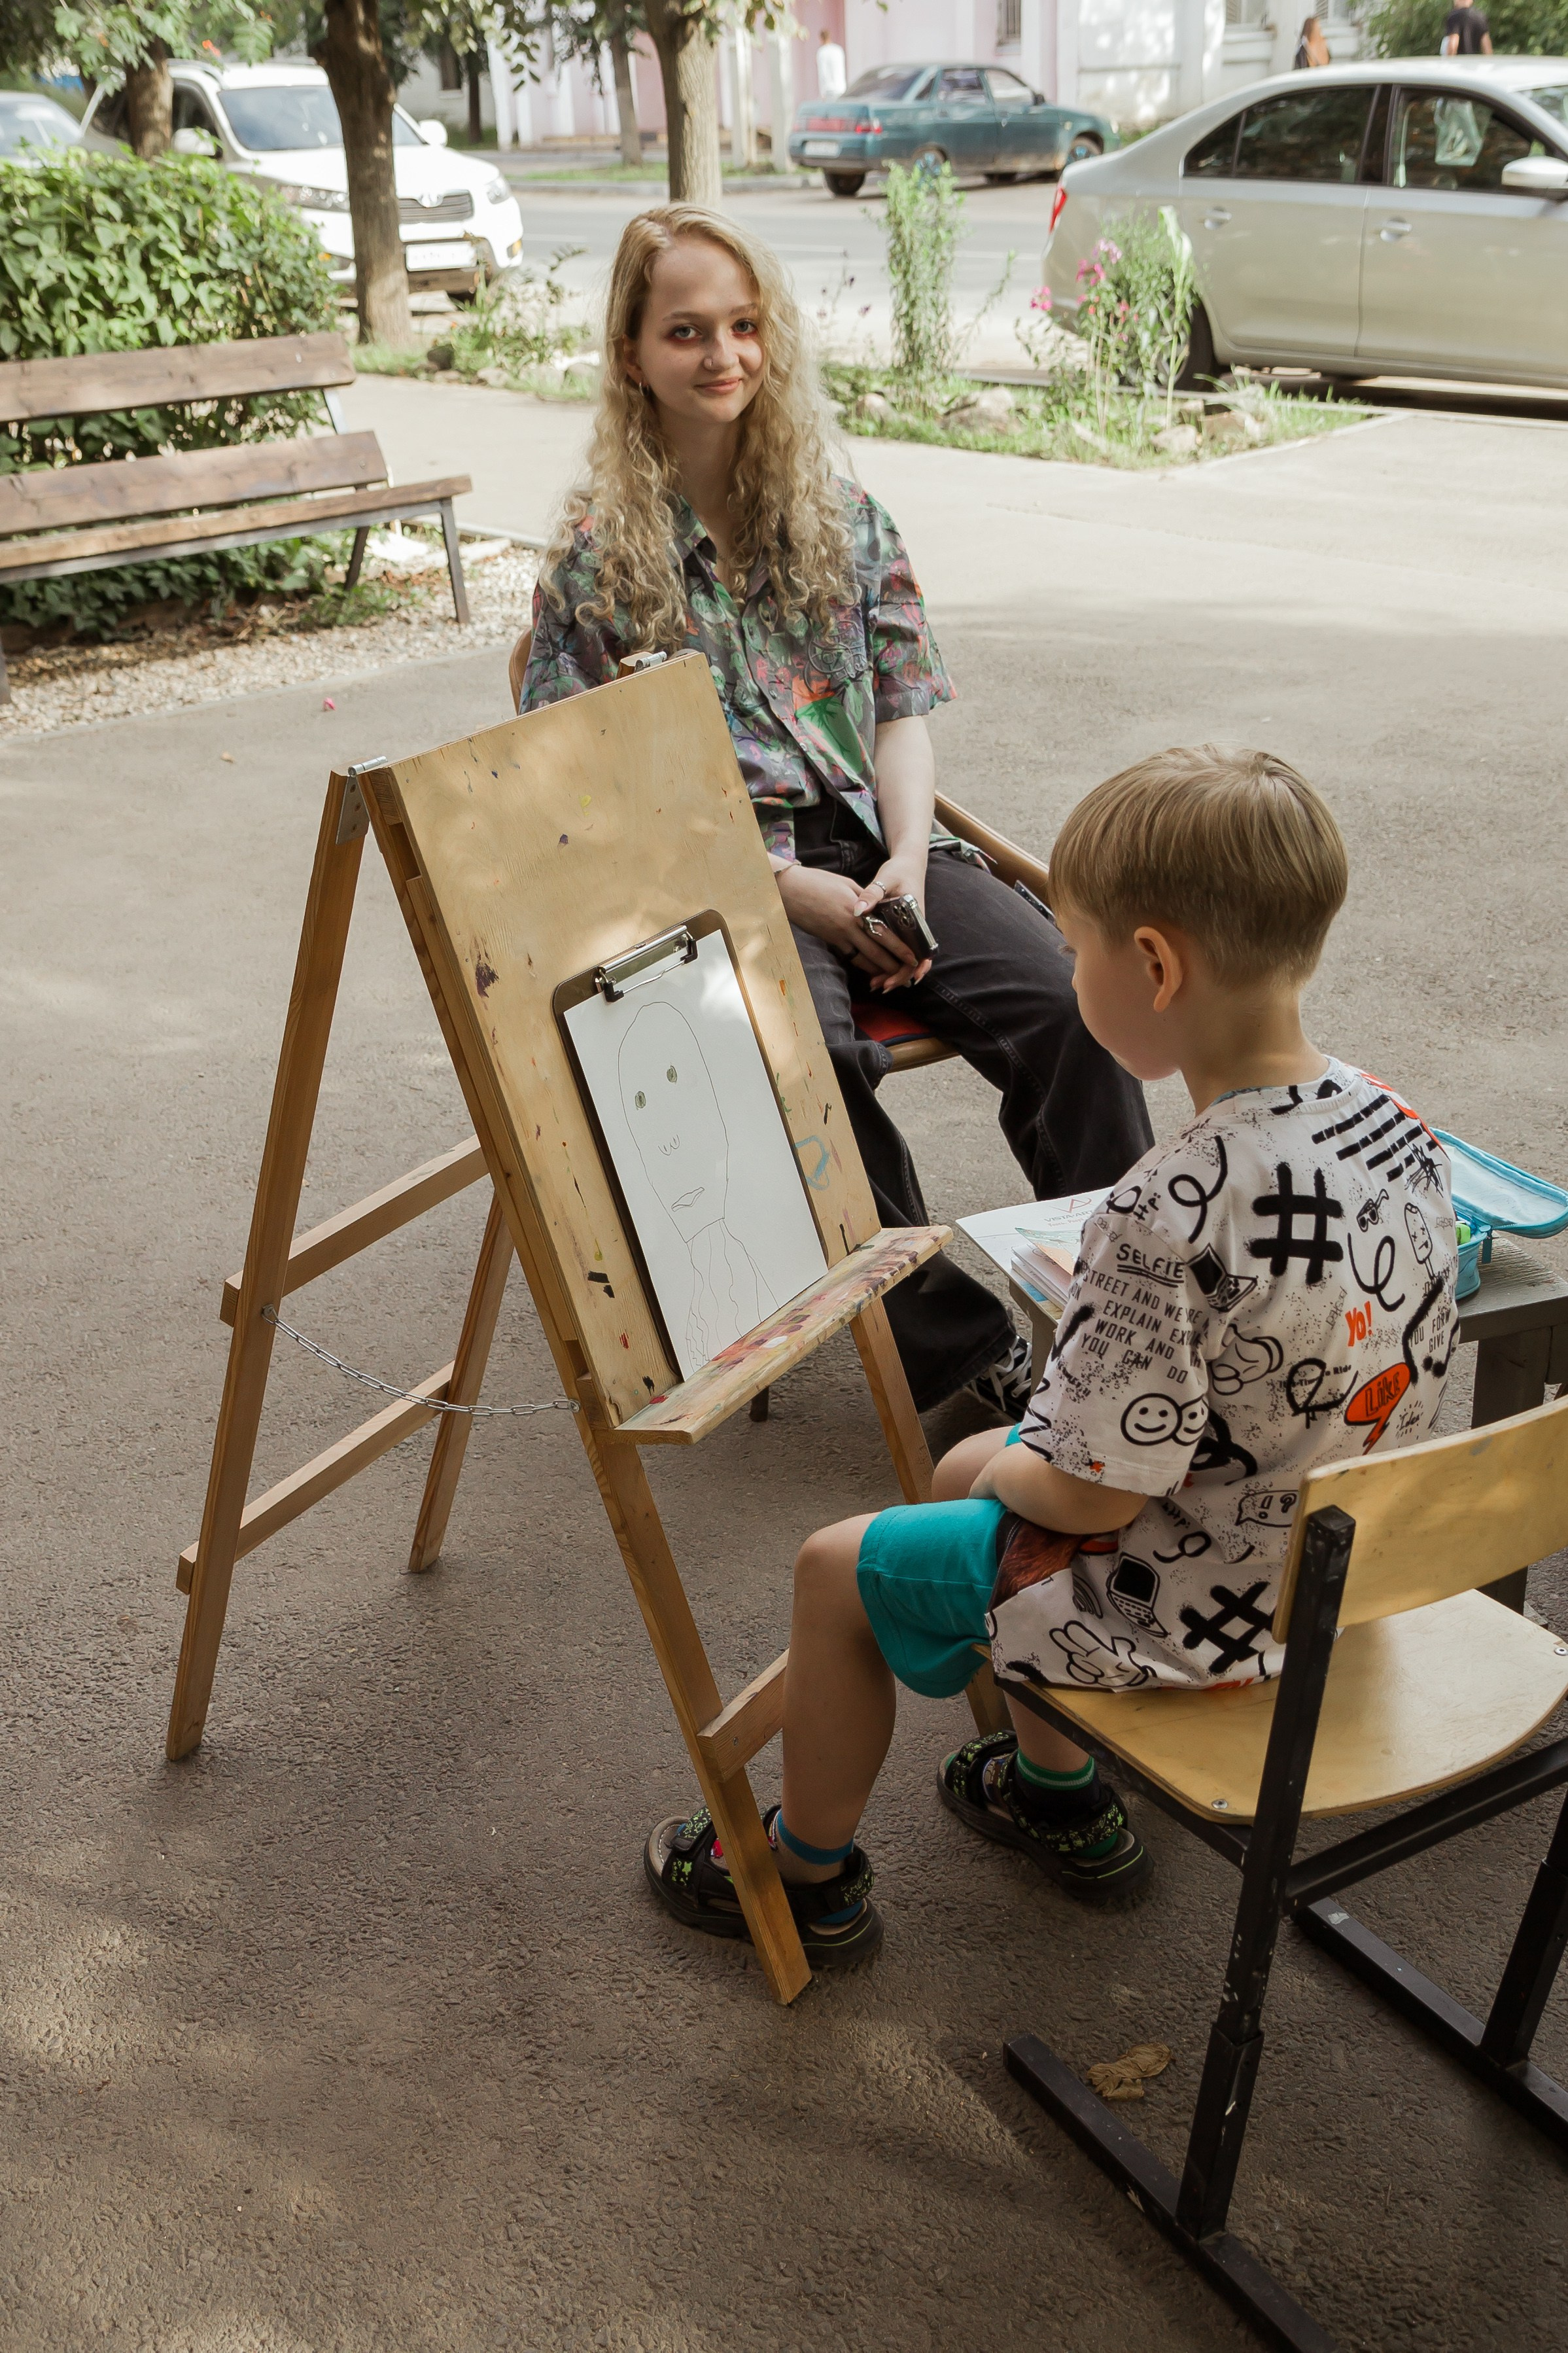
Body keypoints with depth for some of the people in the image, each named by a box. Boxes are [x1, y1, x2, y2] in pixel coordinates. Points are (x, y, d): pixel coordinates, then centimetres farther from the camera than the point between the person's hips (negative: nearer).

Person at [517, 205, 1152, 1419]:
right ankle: (966, 1348, -23)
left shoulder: (843, 517, 14)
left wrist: (905, 863, -9)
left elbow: (902, 712, 13)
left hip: (873, 839, 4)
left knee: (1074, 1001, -24)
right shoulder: (597, 554, 2)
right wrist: (797, 890, -13)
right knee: (814, 1063, -36)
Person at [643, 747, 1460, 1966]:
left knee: (839, 1568, 9)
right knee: (963, 1469, 26)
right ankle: (1058, 1788, 41)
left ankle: (811, 1873, 32)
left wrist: (1014, 1470, -3)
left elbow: (1092, 1497, -27)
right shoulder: (1394, 1121, -9)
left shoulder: (1164, 1221, -35)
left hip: (1194, 1610, -8)